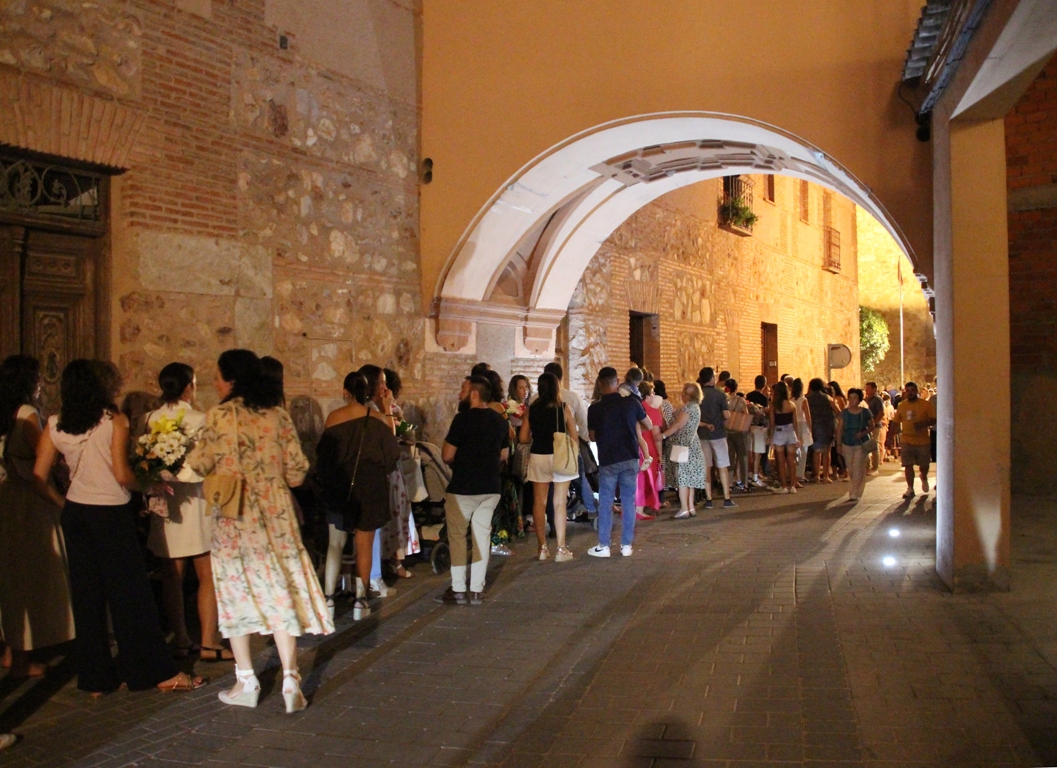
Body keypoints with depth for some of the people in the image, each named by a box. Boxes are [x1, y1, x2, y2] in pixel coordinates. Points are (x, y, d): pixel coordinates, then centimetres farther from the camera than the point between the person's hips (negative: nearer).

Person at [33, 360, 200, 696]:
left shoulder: (55, 426, 5)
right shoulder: (114, 421, -8)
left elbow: (39, 479, 2)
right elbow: (122, 474, -16)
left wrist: (65, 505, 14)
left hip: (75, 514, 5)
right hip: (110, 514, -5)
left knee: (86, 595, 12)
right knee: (131, 593, 3)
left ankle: (95, 678, 19)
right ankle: (159, 672, 11)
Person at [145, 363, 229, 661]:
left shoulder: (152, 419, 2)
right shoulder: (198, 419, -14)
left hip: (165, 502, 6)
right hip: (194, 501, -6)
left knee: (172, 575, 13)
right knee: (207, 576, 3)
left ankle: (180, 640, 20)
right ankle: (208, 643, 5)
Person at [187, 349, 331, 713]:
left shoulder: (218, 416, -10)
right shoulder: (278, 415, 1)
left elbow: (199, 464, -5)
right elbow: (297, 467, 2)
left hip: (233, 516, -3)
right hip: (275, 512, 3)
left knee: (237, 591, 9)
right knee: (280, 591, 6)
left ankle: (246, 683, 16)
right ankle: (290, 679, 2)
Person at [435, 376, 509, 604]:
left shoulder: (463, 418, -15)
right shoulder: (501, 421, 6)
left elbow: (447, 455, -14)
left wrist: (459, 461, 7)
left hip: (463, 487, -6)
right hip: (491, 487, 6)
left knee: (457, 535, 5)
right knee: (482, 534, 10)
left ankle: (458, 589, 5)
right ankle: (476, 589, 12)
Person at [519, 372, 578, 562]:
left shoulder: (532, 409, -1)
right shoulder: (563, 407, -6)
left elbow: (523, 438, 0)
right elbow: (573, 437, -5)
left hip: (538, 458, 2)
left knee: (539, 503, 10)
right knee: (559, 503, 3)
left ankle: (542, 548, 16)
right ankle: (561, 549, 4)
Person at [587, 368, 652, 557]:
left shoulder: (594, 409, -7)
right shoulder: (631, 402, -4)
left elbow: (592, 437, 6)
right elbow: (649, 426, 10)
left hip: (608, 461, -1)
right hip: (630, 459, 2)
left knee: (605, 503, 7)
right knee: (628, 502, 8)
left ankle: (603, 546, 9)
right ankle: (626, 545, 12)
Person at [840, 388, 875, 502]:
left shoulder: (865, 412, -3)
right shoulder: (844, 413, 3)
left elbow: (871, 426, 3)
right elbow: (841, 429, 7)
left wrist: (863, 433, -15)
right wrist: (839, 444, 4)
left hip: (861, 444, -3)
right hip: (847, 444, 3)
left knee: (858, 469, -9)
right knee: (851, 469, 8)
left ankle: (855, 494, -8)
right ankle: (856, 491, 26)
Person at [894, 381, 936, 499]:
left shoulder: (926, 404, -4)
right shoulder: (901, 405, 6)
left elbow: (934, 419, -5)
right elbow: (896, 422, 13)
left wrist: (923, 424, -24)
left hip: (923, 440, -1)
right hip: (906, 440, 1)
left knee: (924, 465, 9)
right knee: (908, 465, -3)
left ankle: (924, 478, 42)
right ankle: (910, 489, 5)